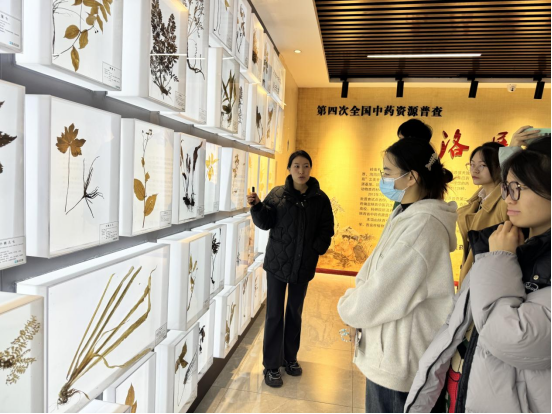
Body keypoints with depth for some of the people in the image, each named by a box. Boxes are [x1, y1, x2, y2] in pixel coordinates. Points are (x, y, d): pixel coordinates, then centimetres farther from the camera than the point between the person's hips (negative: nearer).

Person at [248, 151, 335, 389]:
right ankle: (271, 366, 17)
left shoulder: (320, 198, -1)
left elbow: (326, 229, 0)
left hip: (304, 265, 2)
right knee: (274, 314, 3)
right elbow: (265, 223, -7)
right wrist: (257, 206, -24)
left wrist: (318, 248, -15)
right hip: (277, 262, -1)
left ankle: (290, 358, 34)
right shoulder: (277, 194, -3)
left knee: (295, 313, 16)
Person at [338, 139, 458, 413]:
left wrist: (347, 308, -5)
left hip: (397, 358, -8)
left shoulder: (422, 226, -25)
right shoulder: (409, 215, 6)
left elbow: (377, 298, -23)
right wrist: (355, 305, -3)